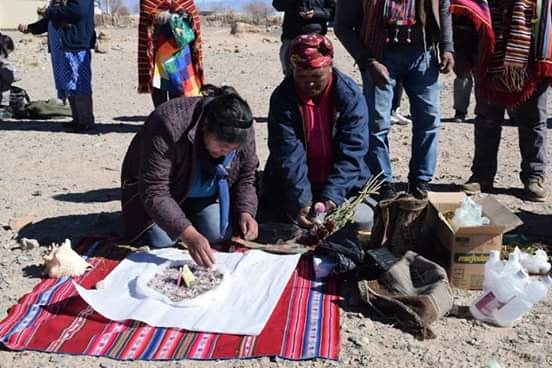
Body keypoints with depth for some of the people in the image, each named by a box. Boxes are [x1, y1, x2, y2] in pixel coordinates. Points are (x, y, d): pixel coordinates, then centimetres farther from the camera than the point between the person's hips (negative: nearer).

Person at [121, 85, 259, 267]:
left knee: (218, 234, -17)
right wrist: (189, 236, -47)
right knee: (160, 239, -21)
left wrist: (245, 212, -24)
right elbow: (154, 193, -39)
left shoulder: (243, 131, -22)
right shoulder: (169, 126, -39)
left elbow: (246, 178, -5)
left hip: (205, 194, 4)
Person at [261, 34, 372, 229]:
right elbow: (289, 155, -19)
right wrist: (302, 202, -30)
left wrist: (331, 197, -30)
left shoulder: (351, 96, -13)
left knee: (364, 220, -16)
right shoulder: (282, 98, -13)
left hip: (343, 184, 0)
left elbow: (351, 153, -18)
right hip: (293, 186, 0)